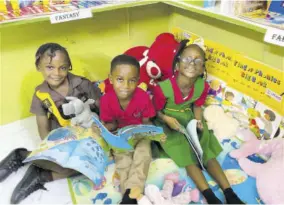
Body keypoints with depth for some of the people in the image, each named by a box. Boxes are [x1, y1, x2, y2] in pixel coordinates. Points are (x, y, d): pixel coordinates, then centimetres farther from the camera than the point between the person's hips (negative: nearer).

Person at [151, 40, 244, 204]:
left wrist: (198, 121, -15)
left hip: (189, 119, 4)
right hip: (168, 123, -4)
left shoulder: (203, 86, -15)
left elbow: (197, 106, 3)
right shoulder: (162, 87, -28)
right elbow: (157, 111, -13)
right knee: (187, 155, -16)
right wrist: (167, 119, -30)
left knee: (207, 151, -4)